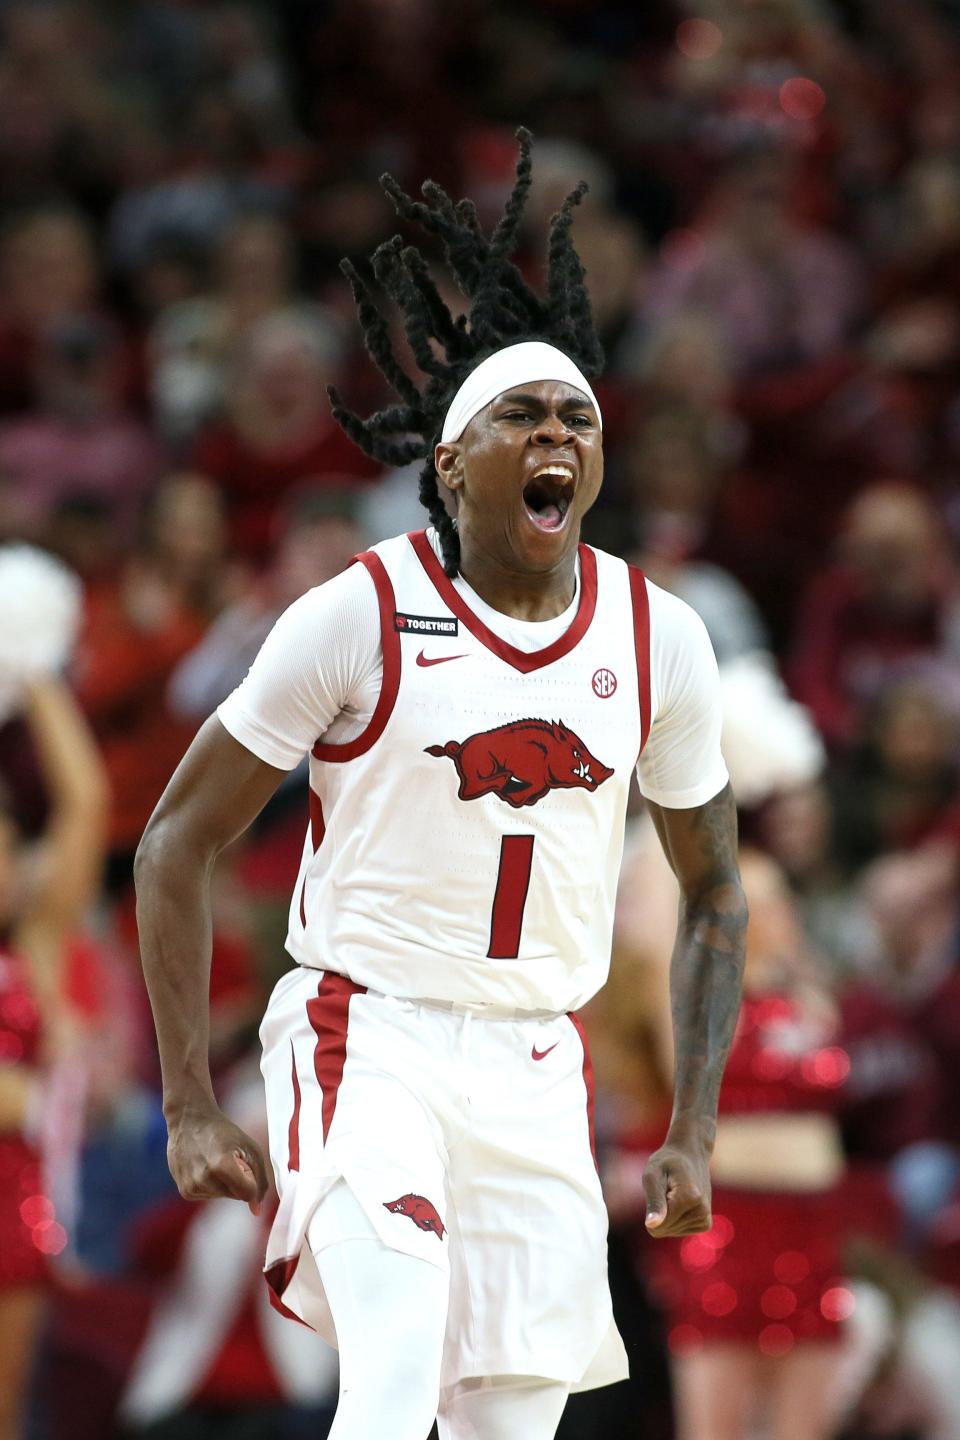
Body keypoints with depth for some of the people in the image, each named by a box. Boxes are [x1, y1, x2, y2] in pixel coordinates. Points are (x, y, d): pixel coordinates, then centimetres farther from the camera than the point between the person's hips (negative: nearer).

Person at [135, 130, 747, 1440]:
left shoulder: (659, 639, 4)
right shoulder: (361, 617, -8)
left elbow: (713, 892, 17)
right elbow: (177, 843, -2)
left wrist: (694, 1133, 8)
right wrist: (191, 1107, -8)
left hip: (538, 1074, 4)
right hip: (369, 1037, -4)